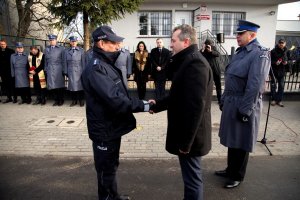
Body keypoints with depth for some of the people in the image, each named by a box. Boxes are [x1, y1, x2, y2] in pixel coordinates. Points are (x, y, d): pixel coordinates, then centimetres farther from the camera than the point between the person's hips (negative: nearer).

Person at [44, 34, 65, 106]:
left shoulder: (61, 49, 3)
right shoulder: (46, 49, 13)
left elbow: (63, 61, 2)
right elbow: (45, 60, 15)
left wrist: (63, 70, -3)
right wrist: (45, 69, 9)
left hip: (58, 70, -3)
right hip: (50, 70, 3)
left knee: (60, 86, 1)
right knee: (53, 86, 3)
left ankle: (61, 100, 12)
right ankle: (56, 100, 13)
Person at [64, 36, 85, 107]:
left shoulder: (81, 50, 2)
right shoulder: (67, 51, 9)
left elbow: (83, 62, 0)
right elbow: (65, 62, 9)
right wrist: (66, 72, 4)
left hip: (79, 71, -2)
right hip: (71, 72, 2)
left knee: (80, 85, 1)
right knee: (72, 85, 5)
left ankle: (81, 100, 13)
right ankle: (74, 100, 15)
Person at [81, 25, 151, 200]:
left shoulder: (107, 65, 11)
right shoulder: (96, 69, -22)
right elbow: (113, 100, -31)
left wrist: (140, 103, 3)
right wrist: (142, 106, -25)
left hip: (112, 126, 10)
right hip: (104, 129, -10)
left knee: (111, 165, 25)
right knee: (106, 169, 9)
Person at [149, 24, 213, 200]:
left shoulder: (195, 63, -20)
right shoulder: (189, 61, 14)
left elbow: (195, 105, -26)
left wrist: (185, 141, -23)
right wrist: (158, 104, 9)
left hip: (190, 136, -10)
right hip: (188, 133, 10)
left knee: (193, 179, 7)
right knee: (192, 176, 24)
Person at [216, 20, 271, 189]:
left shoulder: (260, 54, -15)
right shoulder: (240, 51, 11)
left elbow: (255, 85, -21)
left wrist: (245, 110, -20)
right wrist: (224, 100, 16)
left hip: (243, 106, -8)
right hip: (231, 103, 8)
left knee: (241, 143, 7)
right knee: (232, 139, 19)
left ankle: (237, 177, 26)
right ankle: (230, 170, 38)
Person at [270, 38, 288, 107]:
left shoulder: (286, 51, 4)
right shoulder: (273, 51, -9)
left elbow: (287, 59, 16)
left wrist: (286, 62, -5)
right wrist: (275, 63, -23)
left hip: (282, 72, 4)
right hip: (274, 71, -4)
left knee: (281, 86, 6)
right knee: (273, 86, 5)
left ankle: (279, 100, 16)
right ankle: (274, 99, 19)